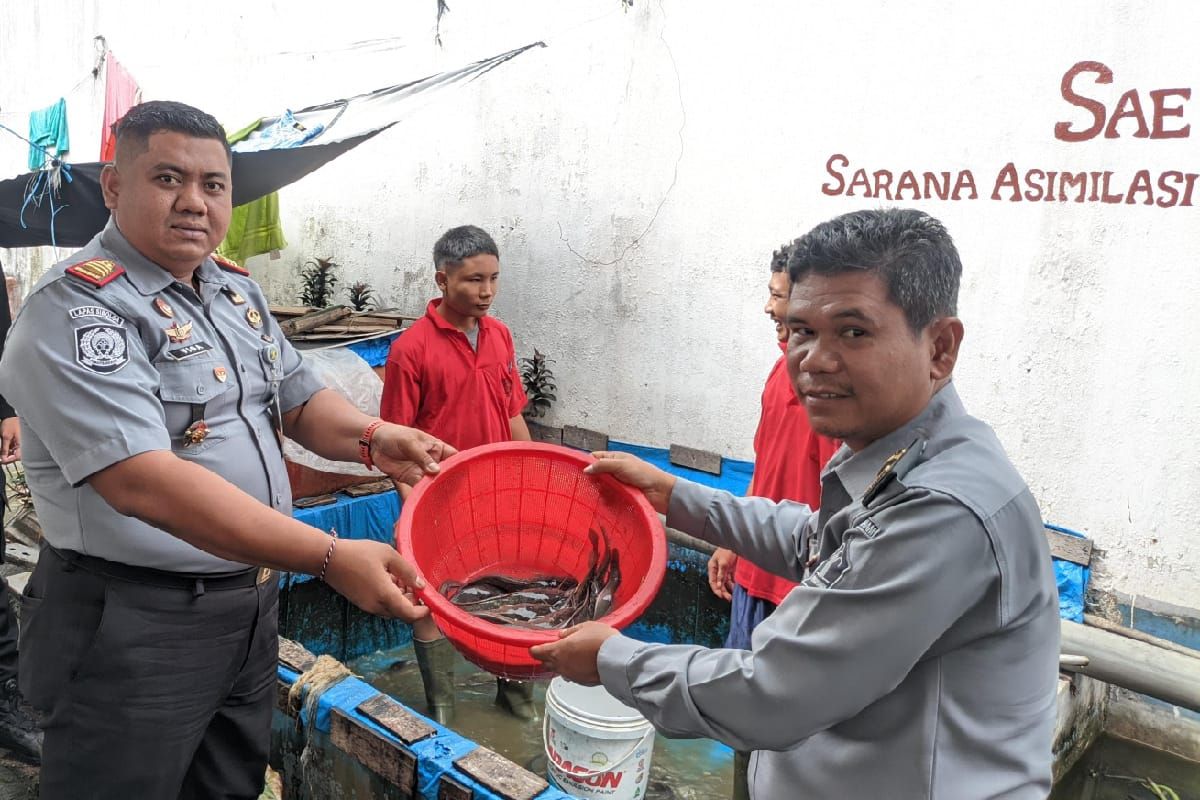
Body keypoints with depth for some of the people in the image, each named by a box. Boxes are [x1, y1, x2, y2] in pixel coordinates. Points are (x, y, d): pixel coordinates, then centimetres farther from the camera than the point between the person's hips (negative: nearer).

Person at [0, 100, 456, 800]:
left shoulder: (238, 290, 9)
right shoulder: (76, 308, -18)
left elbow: (298, 399, 13)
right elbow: (144, 482, -29)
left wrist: (372, 439, -11)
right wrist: (331, 558, -33)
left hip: (253, 607, 8)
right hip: (134, 627, -7)